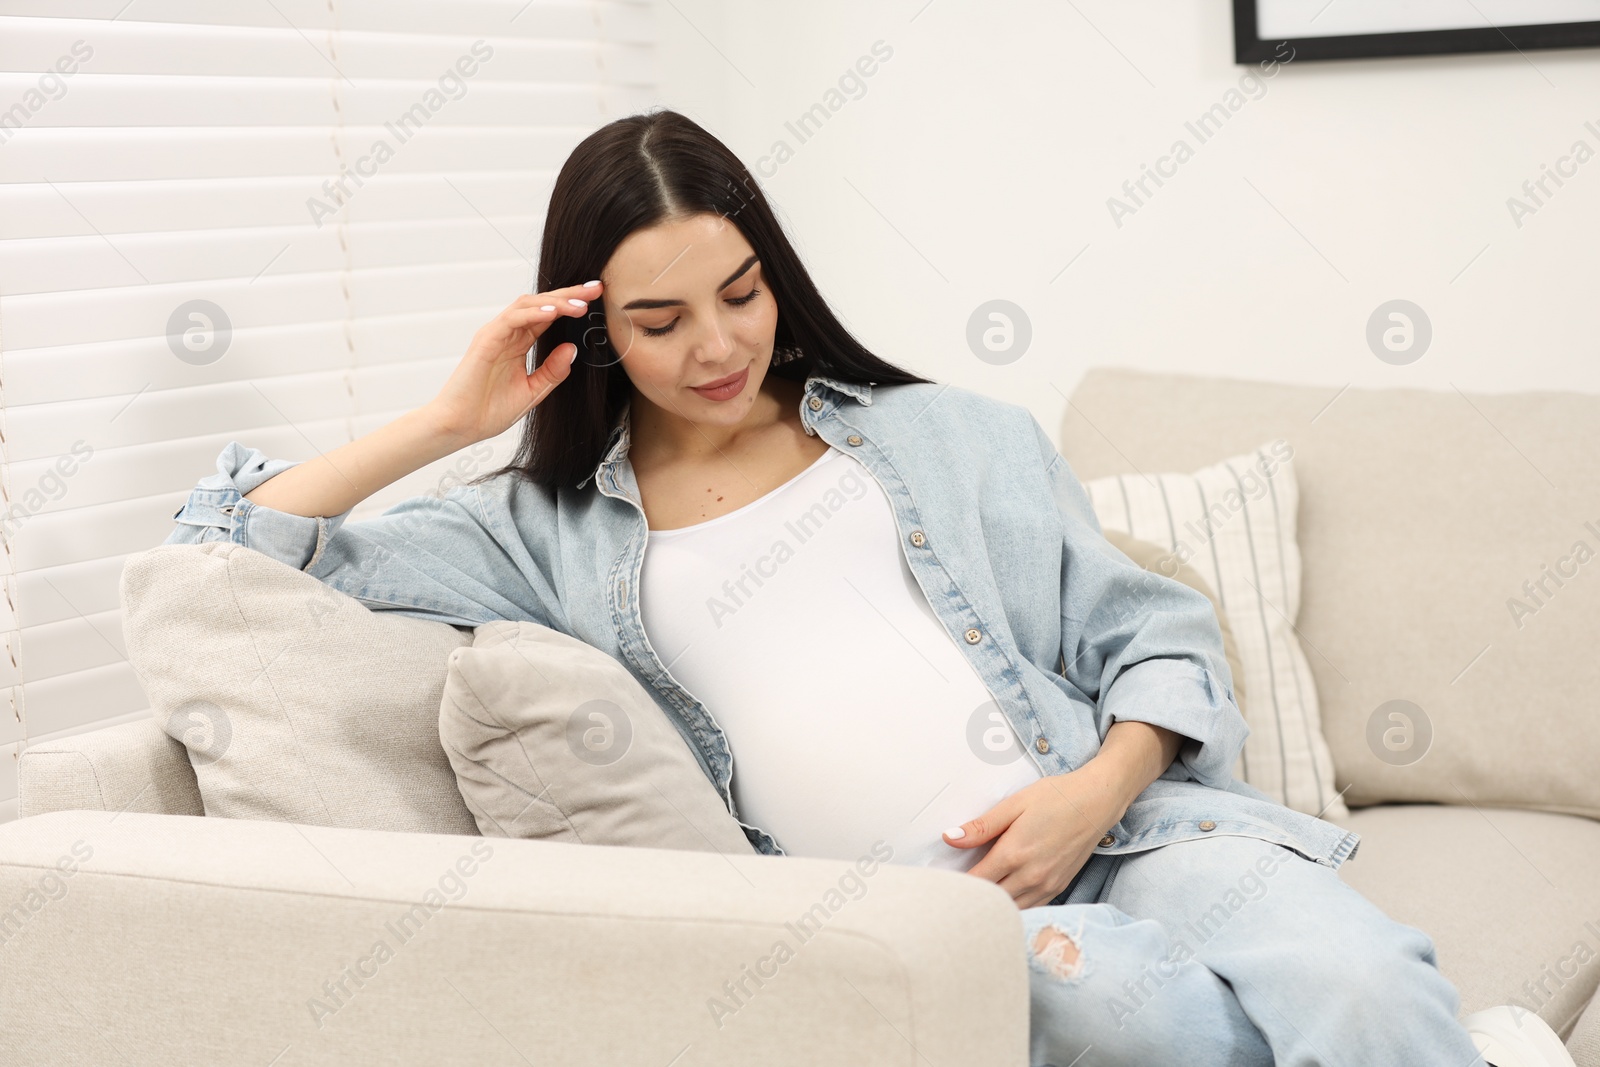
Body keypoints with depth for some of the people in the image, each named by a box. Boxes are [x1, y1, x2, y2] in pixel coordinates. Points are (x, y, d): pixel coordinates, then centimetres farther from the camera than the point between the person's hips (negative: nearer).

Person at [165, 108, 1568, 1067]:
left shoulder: (951, 438, 19)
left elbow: (1154, 634, 15)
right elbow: (232, 549, 11)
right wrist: (451, 420, 7)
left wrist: (1099, 789, -4)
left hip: (1125, 821, 2)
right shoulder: (550, 526, 15)